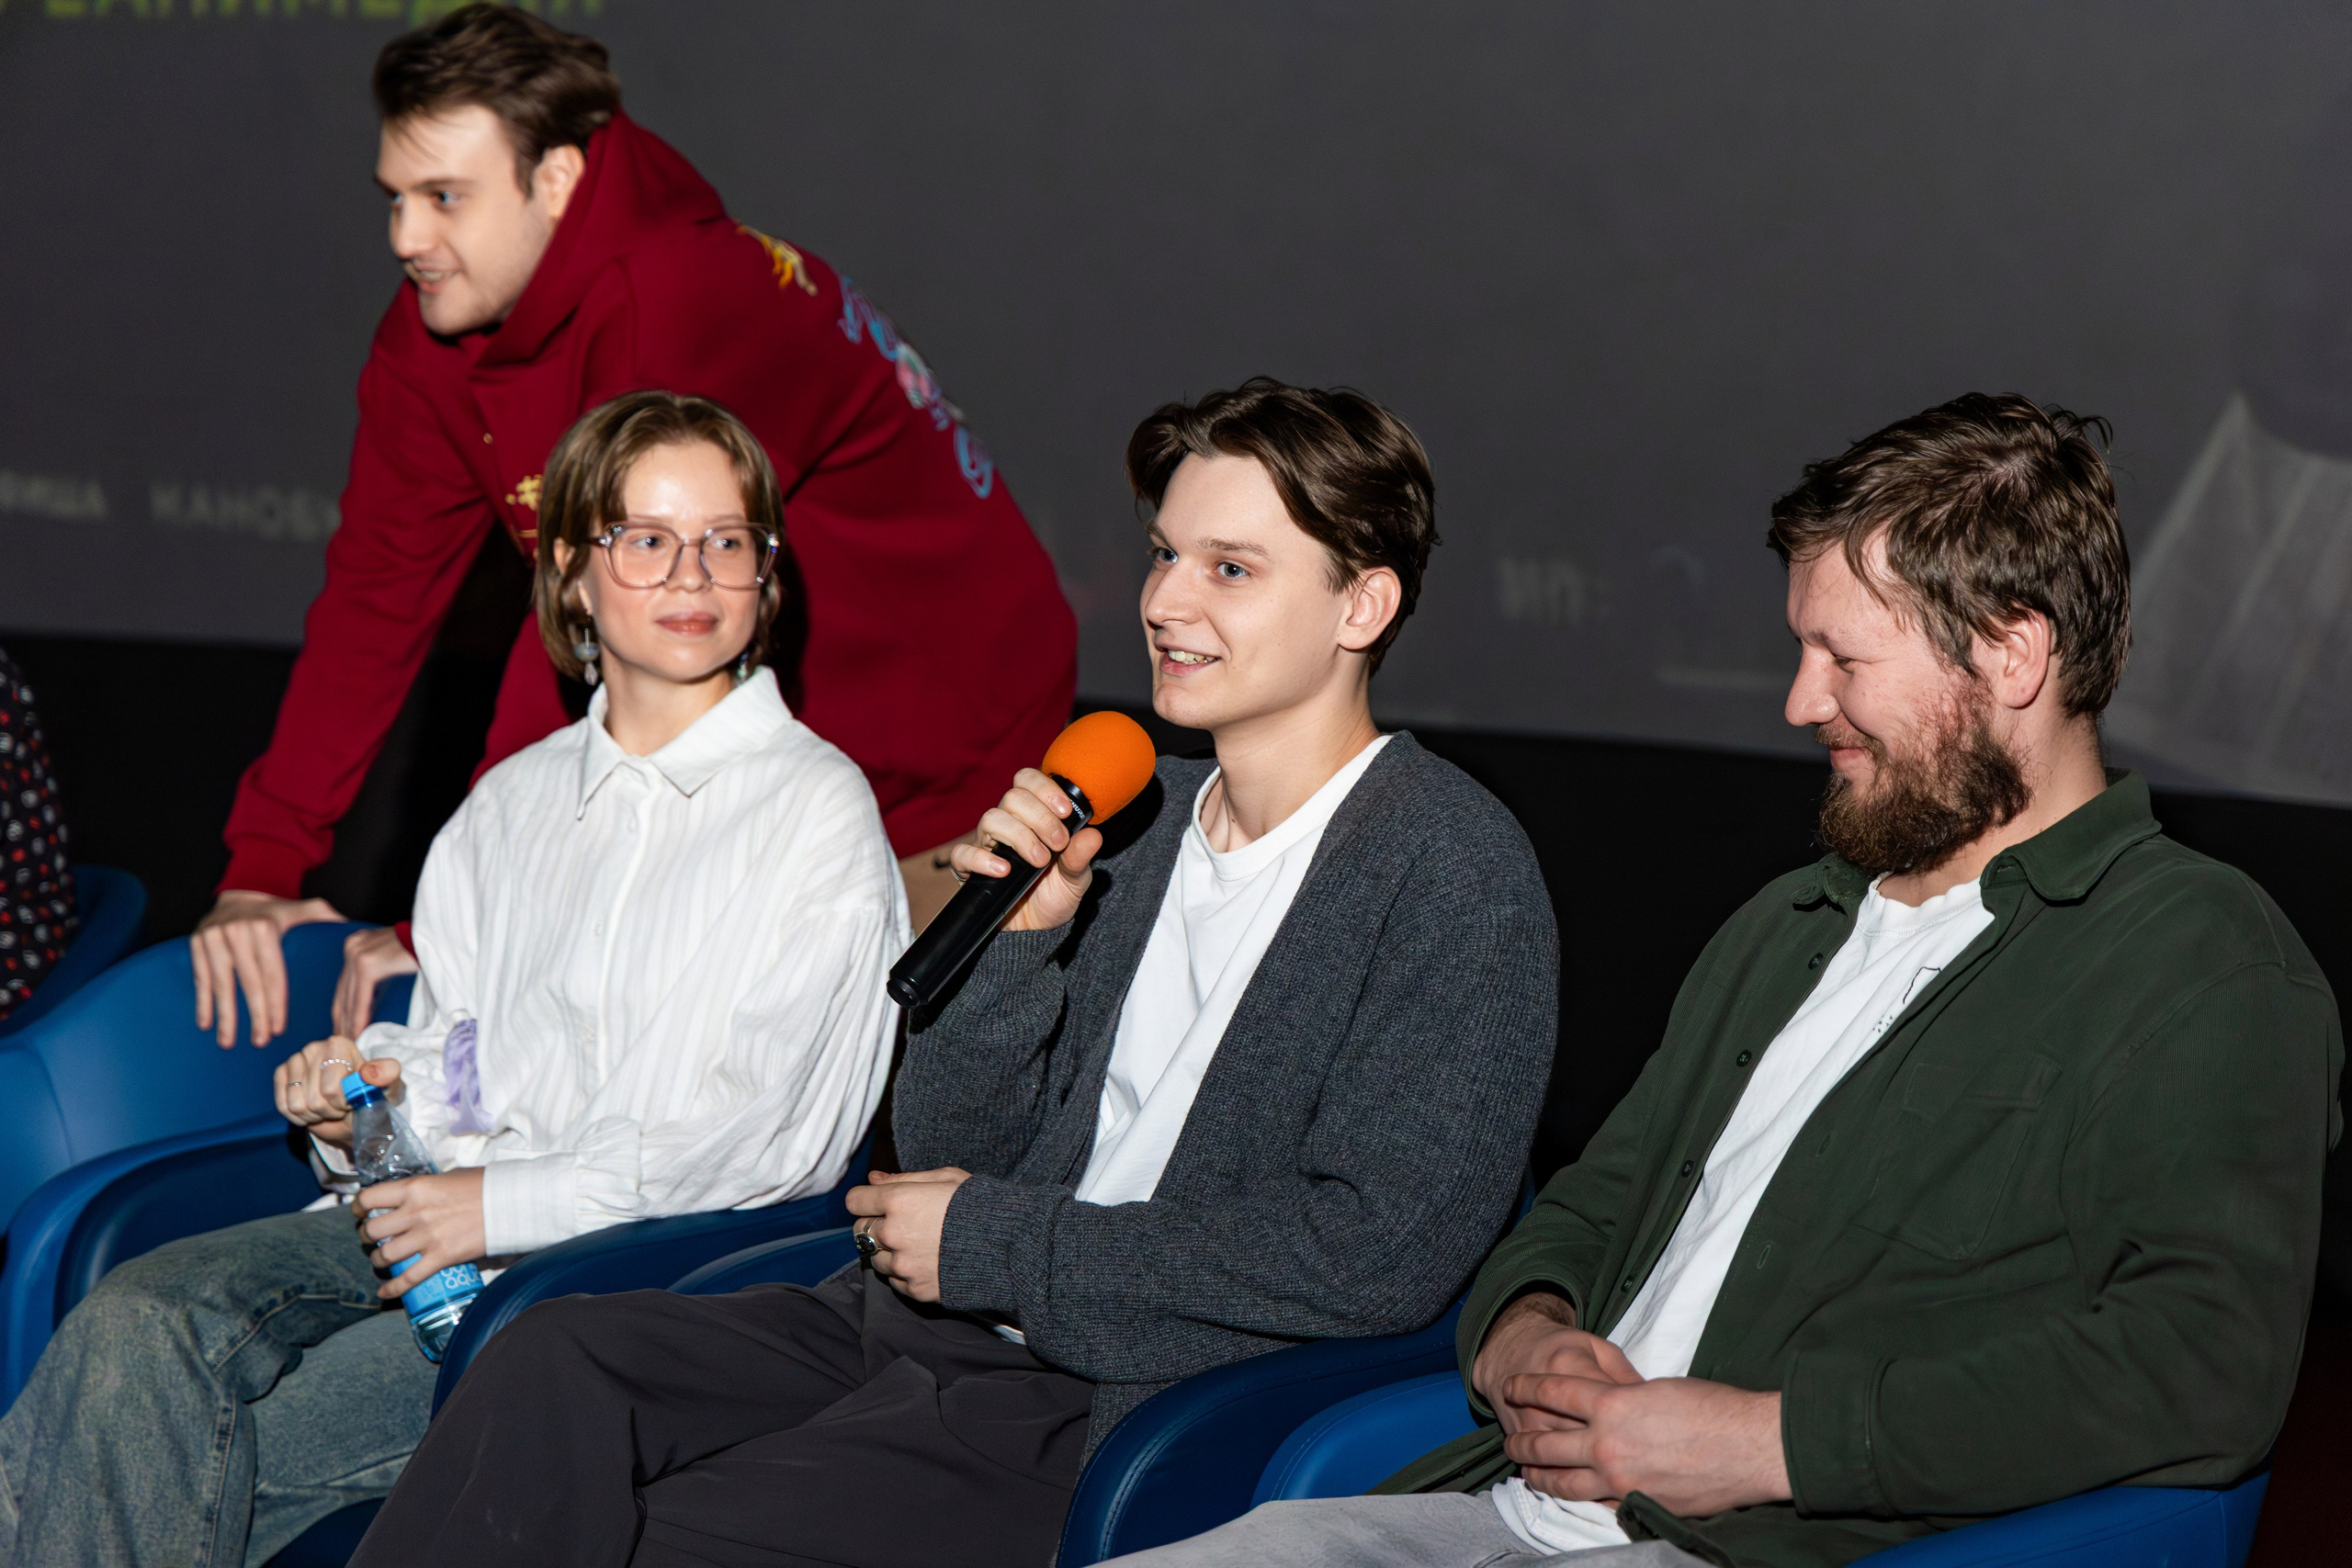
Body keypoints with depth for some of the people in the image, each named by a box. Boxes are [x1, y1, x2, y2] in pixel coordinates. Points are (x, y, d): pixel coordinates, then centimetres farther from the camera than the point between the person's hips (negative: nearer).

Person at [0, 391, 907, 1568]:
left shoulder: (817, 808, 1)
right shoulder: (512, 803, 21)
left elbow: (766, 1126, -8)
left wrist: (511, 1203, -13)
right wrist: (367, 1097, 3)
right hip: (430, 1210, 5)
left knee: (223, 1454, -24)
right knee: (134, 1323, -24)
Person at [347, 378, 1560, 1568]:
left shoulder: (1455, 871, -6)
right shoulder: (1135, 820, 15)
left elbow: (1380, 1252, -17)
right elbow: (943, 1149, 16)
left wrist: (992, 1243, -11)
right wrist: (1017, 936, -5)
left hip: (1148, 1408, -7)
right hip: (939, 1337, 7)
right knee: (556, 1363, -18)